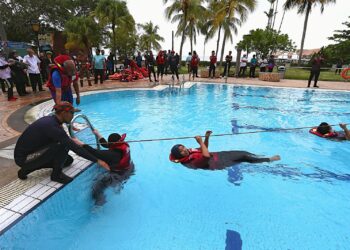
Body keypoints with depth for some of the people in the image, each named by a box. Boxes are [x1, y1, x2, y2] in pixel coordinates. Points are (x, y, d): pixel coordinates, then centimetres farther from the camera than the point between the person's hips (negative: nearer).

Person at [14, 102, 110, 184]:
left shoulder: (50, 120, 0)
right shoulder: (52, 127, -27)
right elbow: (75, 148, -29)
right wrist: (97, 160, -27)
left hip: (28, 153, 9)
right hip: (23, 158, -9)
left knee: (68, 160, 12)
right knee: (63, 144, -25)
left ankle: (27, 169, 17)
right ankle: (56, 174, -6)